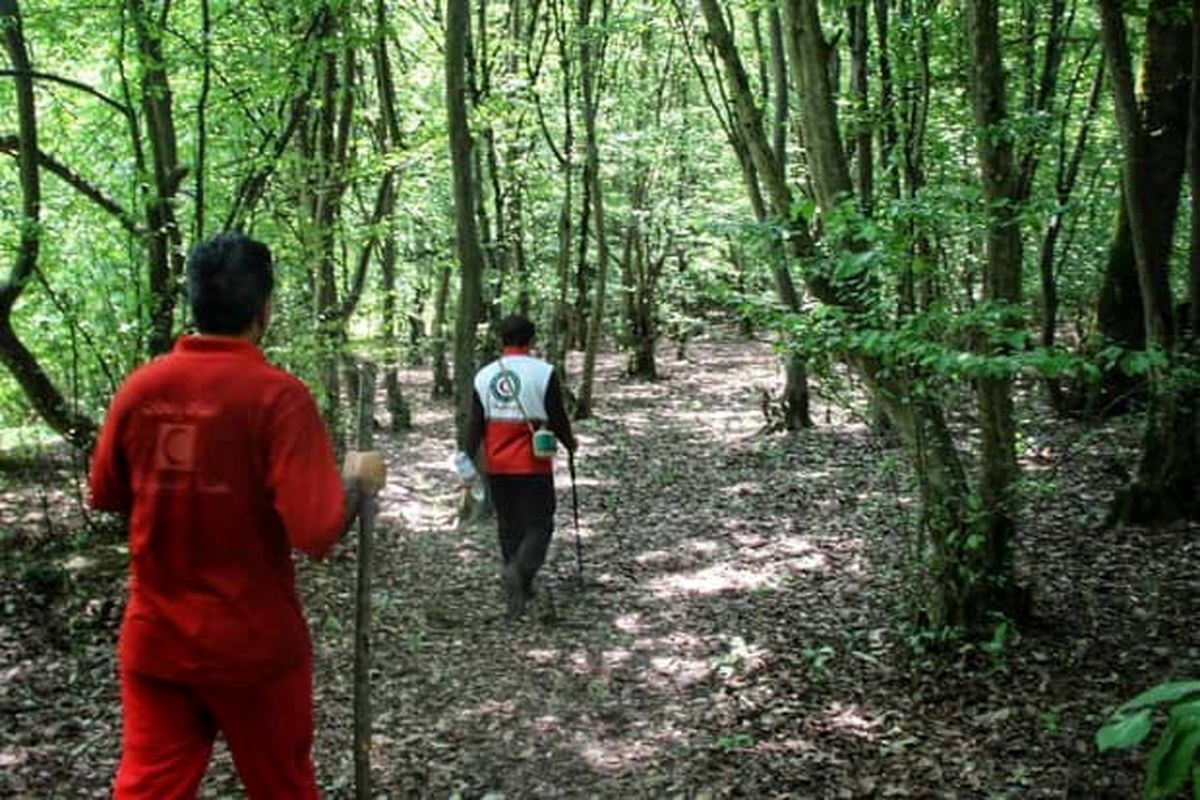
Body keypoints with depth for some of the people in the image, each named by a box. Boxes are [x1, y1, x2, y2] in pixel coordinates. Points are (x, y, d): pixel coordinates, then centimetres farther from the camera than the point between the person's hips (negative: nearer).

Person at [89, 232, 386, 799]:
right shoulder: (277, 395, -17)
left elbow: (105, 495, 11)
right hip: (252, 645, -4)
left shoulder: (140, 386, -3)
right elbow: (317, 531, -23)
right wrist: (358, 481, -5)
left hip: (153, 639, 4)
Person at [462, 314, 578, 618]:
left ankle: (520, 587, 22)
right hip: (533, 467, -4)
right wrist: (570, 443, 14)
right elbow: (557, 418, -4)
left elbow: (474, 425, 1)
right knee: (538, 526, 2)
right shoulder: (543, 372, -9)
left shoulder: (484, 376, 3)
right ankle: (518, 569, -24)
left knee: (508, 527, 16)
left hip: (497, 468, 4)